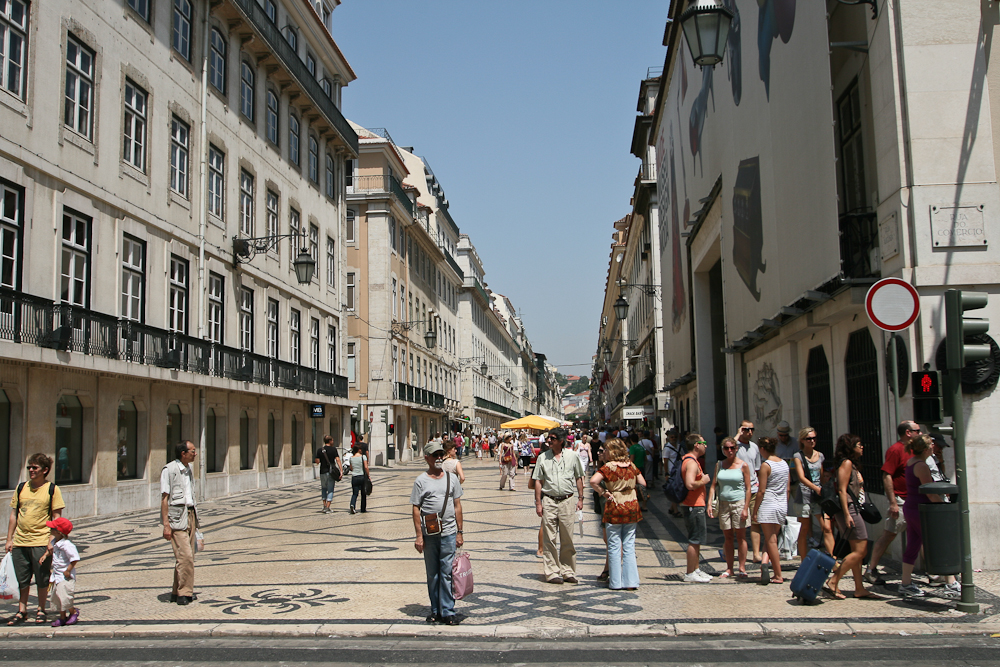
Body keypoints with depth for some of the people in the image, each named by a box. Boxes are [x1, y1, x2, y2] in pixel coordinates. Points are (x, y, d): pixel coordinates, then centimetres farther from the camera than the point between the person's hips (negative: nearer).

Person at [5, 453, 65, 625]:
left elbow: (57, 517, -3)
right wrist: (9, 539, 7)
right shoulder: (21, 488, 9)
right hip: (20, 541, 4)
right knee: (22, 580, 11)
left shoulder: (52, 489, -2)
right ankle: (22, 611, 23)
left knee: (42, 579, 4)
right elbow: (14, 515, 12)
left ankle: (41, 610, 19)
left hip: (41, 542, -4)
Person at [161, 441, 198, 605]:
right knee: (185, 556, -12)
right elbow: (164, 498, -11)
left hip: (190, 514, 8)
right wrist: (166, 524, -15)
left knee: (187, 556, 9)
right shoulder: (169, 470, -8)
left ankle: (177, 592, 18)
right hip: (176, 516, -8)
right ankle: (184, 593, -3)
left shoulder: (188, 469, 15)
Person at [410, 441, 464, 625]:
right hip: (429, 534, 0)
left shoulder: (452, 478, 8)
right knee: (432, 574, 9)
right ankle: (436, 610, 20)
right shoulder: (421, 481, 1)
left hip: (448, 533, 1)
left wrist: (459, 532, 7)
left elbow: (457, 505, 11)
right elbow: (416, 509, 1)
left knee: (447, 572, -2)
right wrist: (419, 536, -5)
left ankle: (448, 612, 4)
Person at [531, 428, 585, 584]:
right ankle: (552, 573, 7)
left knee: (567, 539, 5)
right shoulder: (543, 457, 3)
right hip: (548, 501, 0)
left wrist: (580, 498, 6)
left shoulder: (572, 456, 4)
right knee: (549, 539, 0)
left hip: (566, 501, 0)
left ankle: (568, 572, 15)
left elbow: (578, 478, 11)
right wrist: (538, 503, -1)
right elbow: (538, 481, 4)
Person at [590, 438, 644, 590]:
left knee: (614, 546, 5)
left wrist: (603, 492, -12)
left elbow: (593, 481, -25)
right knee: (629, 546, 9)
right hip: (632, 506, 4)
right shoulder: (632, 466, 3)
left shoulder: (609, 467, -12)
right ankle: (630, 581, 8)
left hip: (614, 508, -4)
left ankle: (616, 582, 8)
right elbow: (643, 483, 12)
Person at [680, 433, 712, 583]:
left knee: (697, 539, 18)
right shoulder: (692, 462, -19)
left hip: (694, 505, 11)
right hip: (694, 505, -11)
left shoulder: (688, 460, 15)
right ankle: (690, 574, 0)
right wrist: (703, 481, -15)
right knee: (694, 540, -5)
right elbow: (690, 484, -31)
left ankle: (696, 569, 26)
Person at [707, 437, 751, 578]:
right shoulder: (719, 465, 7)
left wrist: (746, 508, -11)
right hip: (723, 504, 3)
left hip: (739, 503, -3)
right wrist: (710, 503, -4)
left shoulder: (743, 465, -4)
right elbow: (713, 485, 7)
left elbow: (748, 488, -5)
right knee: (727, 537, 7)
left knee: (740, 537, 0)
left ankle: (742, 569, 6)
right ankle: (729, 569, 14)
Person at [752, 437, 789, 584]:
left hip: (768, 505, -6)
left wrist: (755, 511, -6)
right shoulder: (784, 464, 8)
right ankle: (766, 561, -3)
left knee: (771, 541, 0)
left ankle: (778, 576, 2)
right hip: (782, 506, 6)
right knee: (772, 539, 16)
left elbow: (761, 491, -13)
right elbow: (787, 489, 13)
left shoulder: (766, 465, -12)